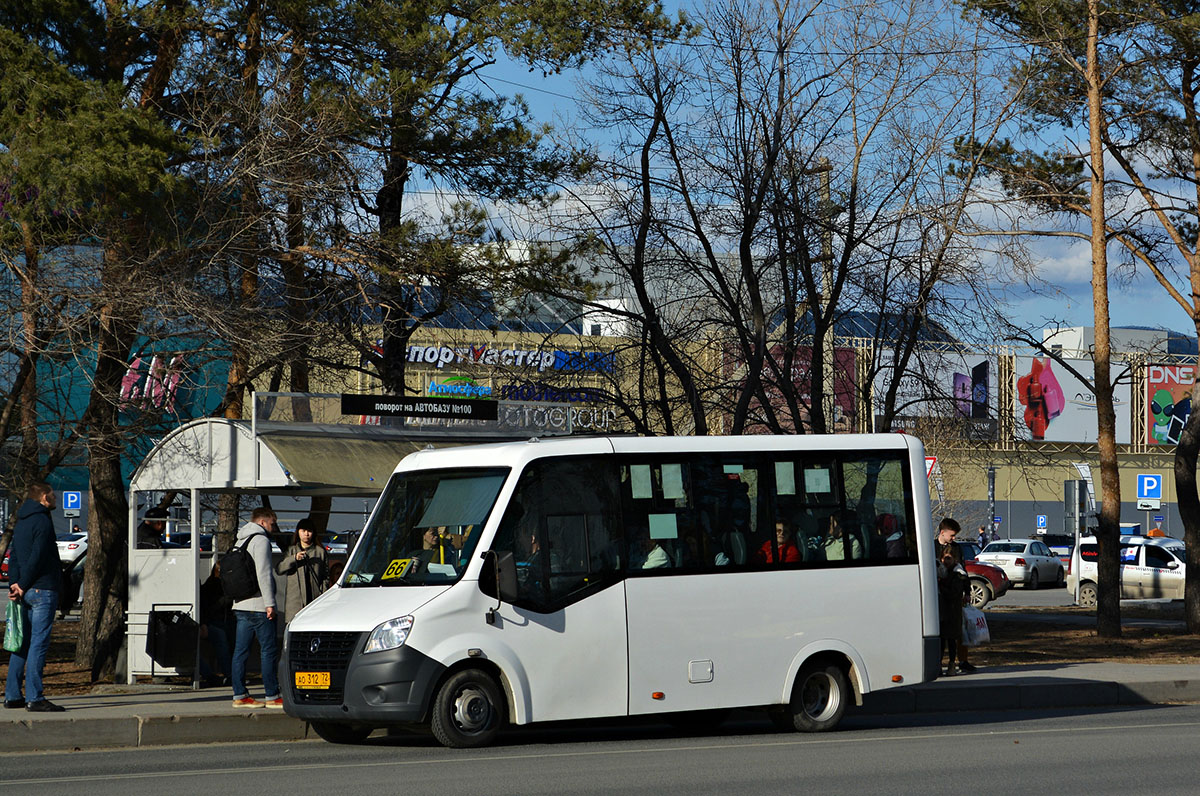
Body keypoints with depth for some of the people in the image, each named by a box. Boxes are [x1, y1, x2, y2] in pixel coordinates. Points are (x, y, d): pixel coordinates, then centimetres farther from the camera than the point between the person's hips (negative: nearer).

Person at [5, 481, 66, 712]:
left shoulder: (21, 522, 18)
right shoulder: (42, 521, -11)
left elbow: (14, 557, 14)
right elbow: (37, 557, -17)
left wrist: (14, 585, 4)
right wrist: (23, 586, -9)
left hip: (26, 592, 9)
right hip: (42, 590, -9)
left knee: (23, 643, 12)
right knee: (38, 644, -9)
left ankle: (12, 695, 14)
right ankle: (34, 699, -11)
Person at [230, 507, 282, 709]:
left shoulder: (240, 541, 20)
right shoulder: (260, 540, -8)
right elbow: (263, 573, -15)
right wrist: (270, 603, -15)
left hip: (240, 605, 9)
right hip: (258, 605, -9)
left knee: (240, 651, 6)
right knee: (269, 650, -5)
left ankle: (240, 695, 6)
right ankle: (272, 696, -5)